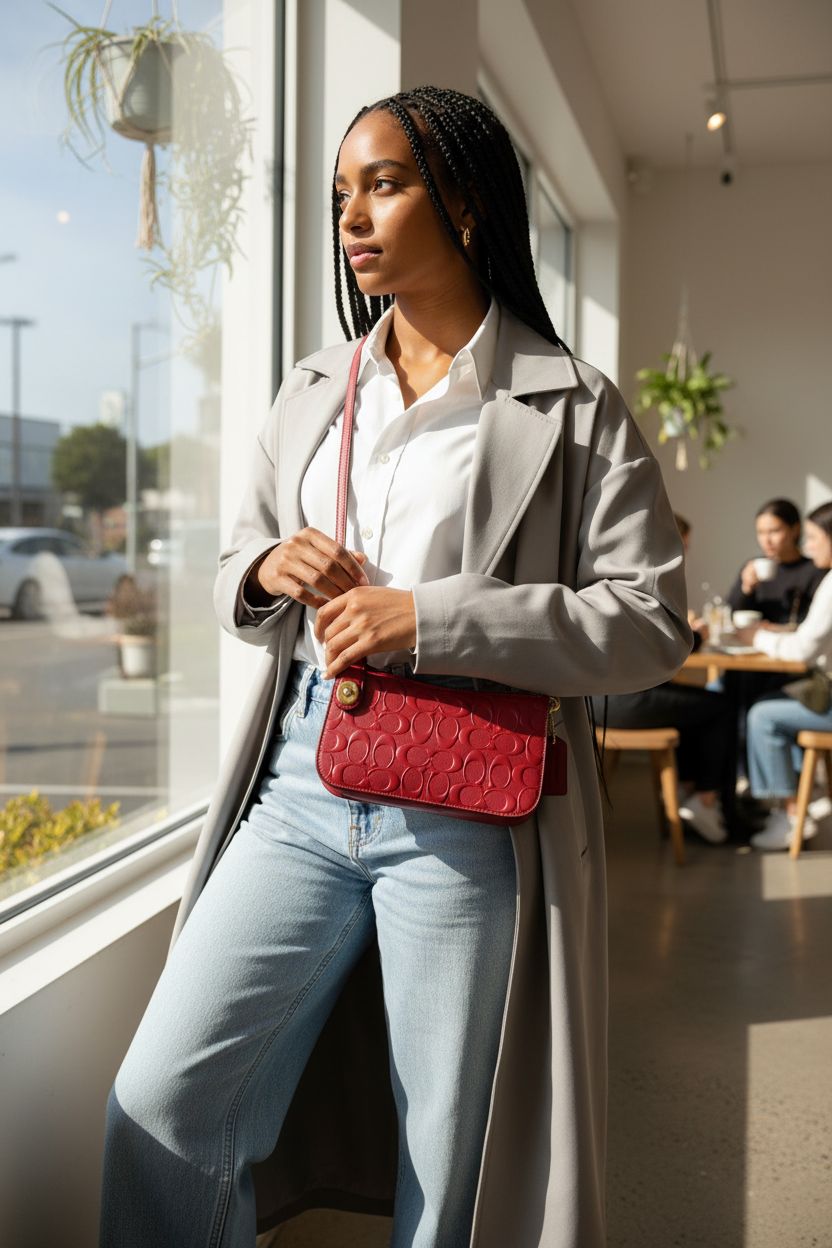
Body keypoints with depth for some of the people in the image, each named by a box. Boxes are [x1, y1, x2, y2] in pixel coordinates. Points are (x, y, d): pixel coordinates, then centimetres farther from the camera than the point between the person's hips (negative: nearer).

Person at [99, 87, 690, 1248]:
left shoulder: (573, 408, -2)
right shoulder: (312, 390, 14)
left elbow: (648, 622, -8)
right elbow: (239, 572, 21)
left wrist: (427, 620, -17)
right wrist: (268, 571, -5)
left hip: (463, 814, -4)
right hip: (303, 785, 4)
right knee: (161, 1096, 1)